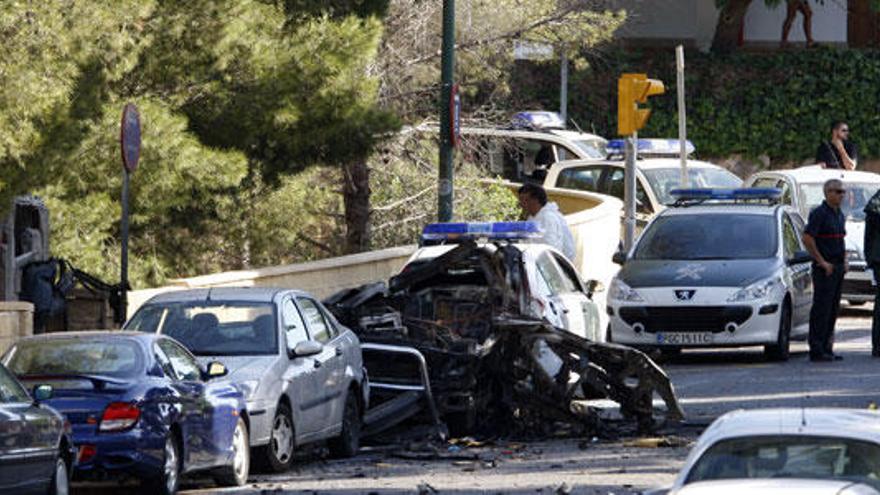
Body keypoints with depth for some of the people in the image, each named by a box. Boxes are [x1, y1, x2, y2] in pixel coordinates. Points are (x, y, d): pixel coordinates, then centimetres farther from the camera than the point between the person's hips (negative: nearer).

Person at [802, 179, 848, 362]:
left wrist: (844, 261, 12)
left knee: (832, 310, 10)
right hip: (824, 269, -9)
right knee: (821, 309, -8)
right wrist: (822, 262, -16)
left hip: (838, 268, 9)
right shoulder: (819, 213, -11)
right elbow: (807, 238, -18)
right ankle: (816, 350, -8)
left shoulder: (839, 215, 16)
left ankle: (826, 348, 15)